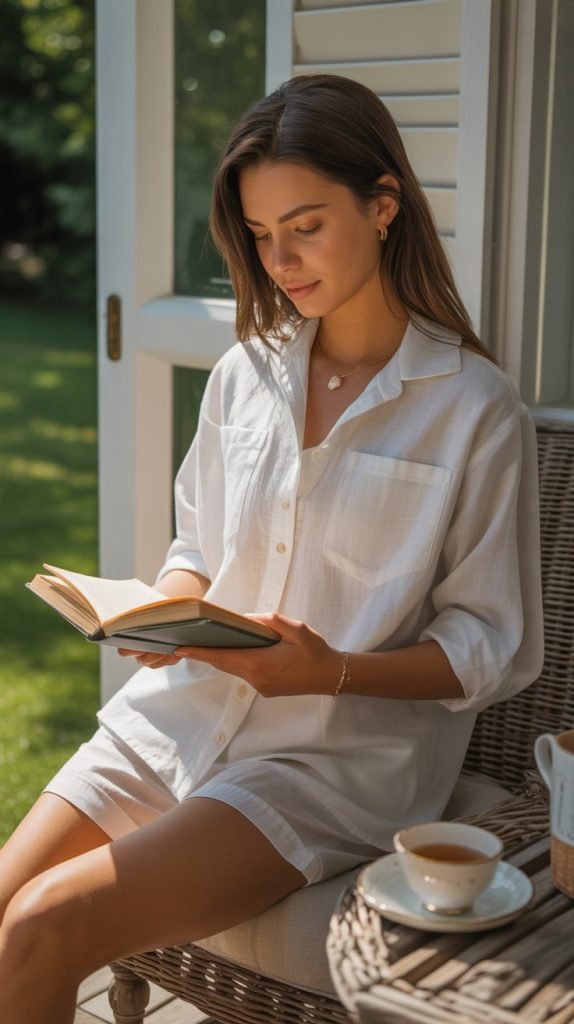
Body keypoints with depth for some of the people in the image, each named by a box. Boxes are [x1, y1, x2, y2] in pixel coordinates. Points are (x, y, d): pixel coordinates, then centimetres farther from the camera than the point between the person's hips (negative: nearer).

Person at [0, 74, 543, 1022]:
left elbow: (495, 649, -4)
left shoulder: (476, 410, -7)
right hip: (182, 712, 5)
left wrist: (334, 670, -19)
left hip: (341, 753, -5)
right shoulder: (243, 375, 9)